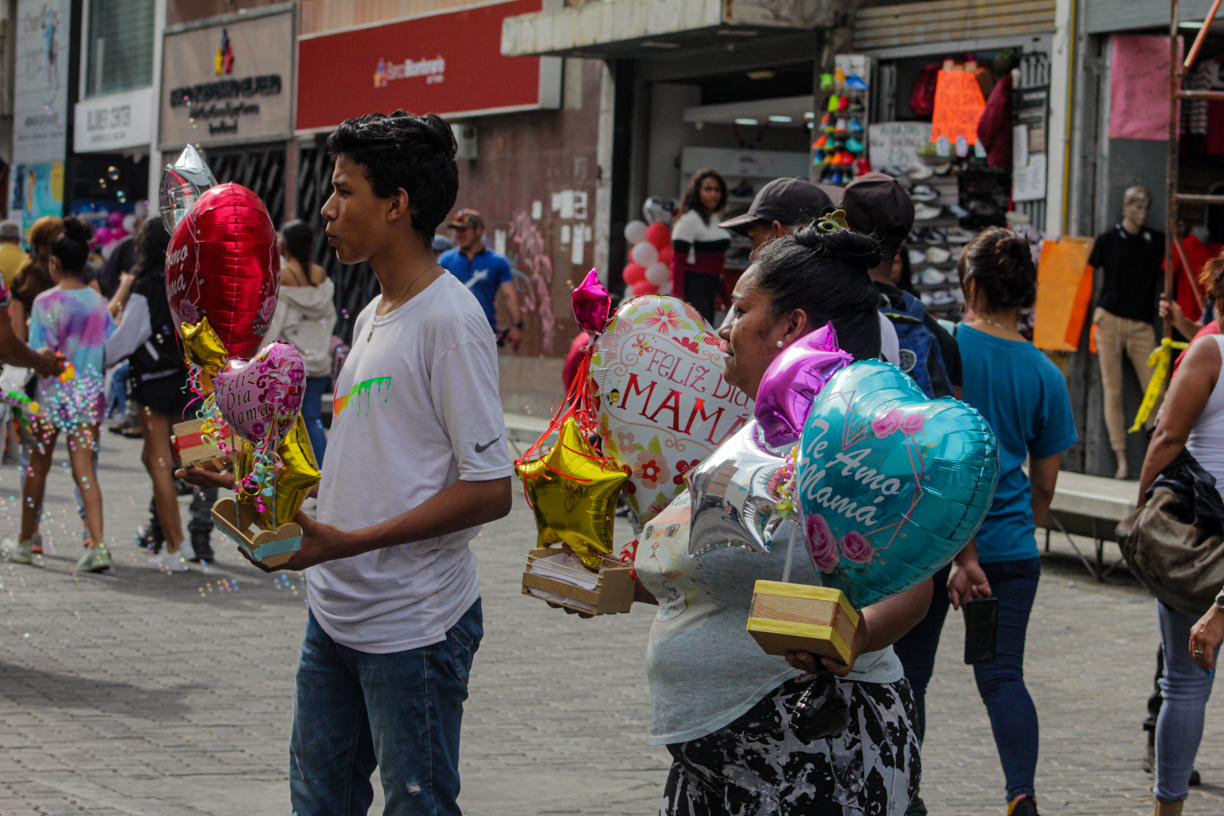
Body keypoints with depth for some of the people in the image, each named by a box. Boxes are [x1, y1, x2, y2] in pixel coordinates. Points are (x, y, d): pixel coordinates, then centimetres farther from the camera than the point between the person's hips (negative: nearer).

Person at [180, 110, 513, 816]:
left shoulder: (451, 320, -15)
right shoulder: (371, 316, 14)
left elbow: (489, 490, -20)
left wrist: (349, 542, -22)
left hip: (416, 626, -9)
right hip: (335, 613, 9)